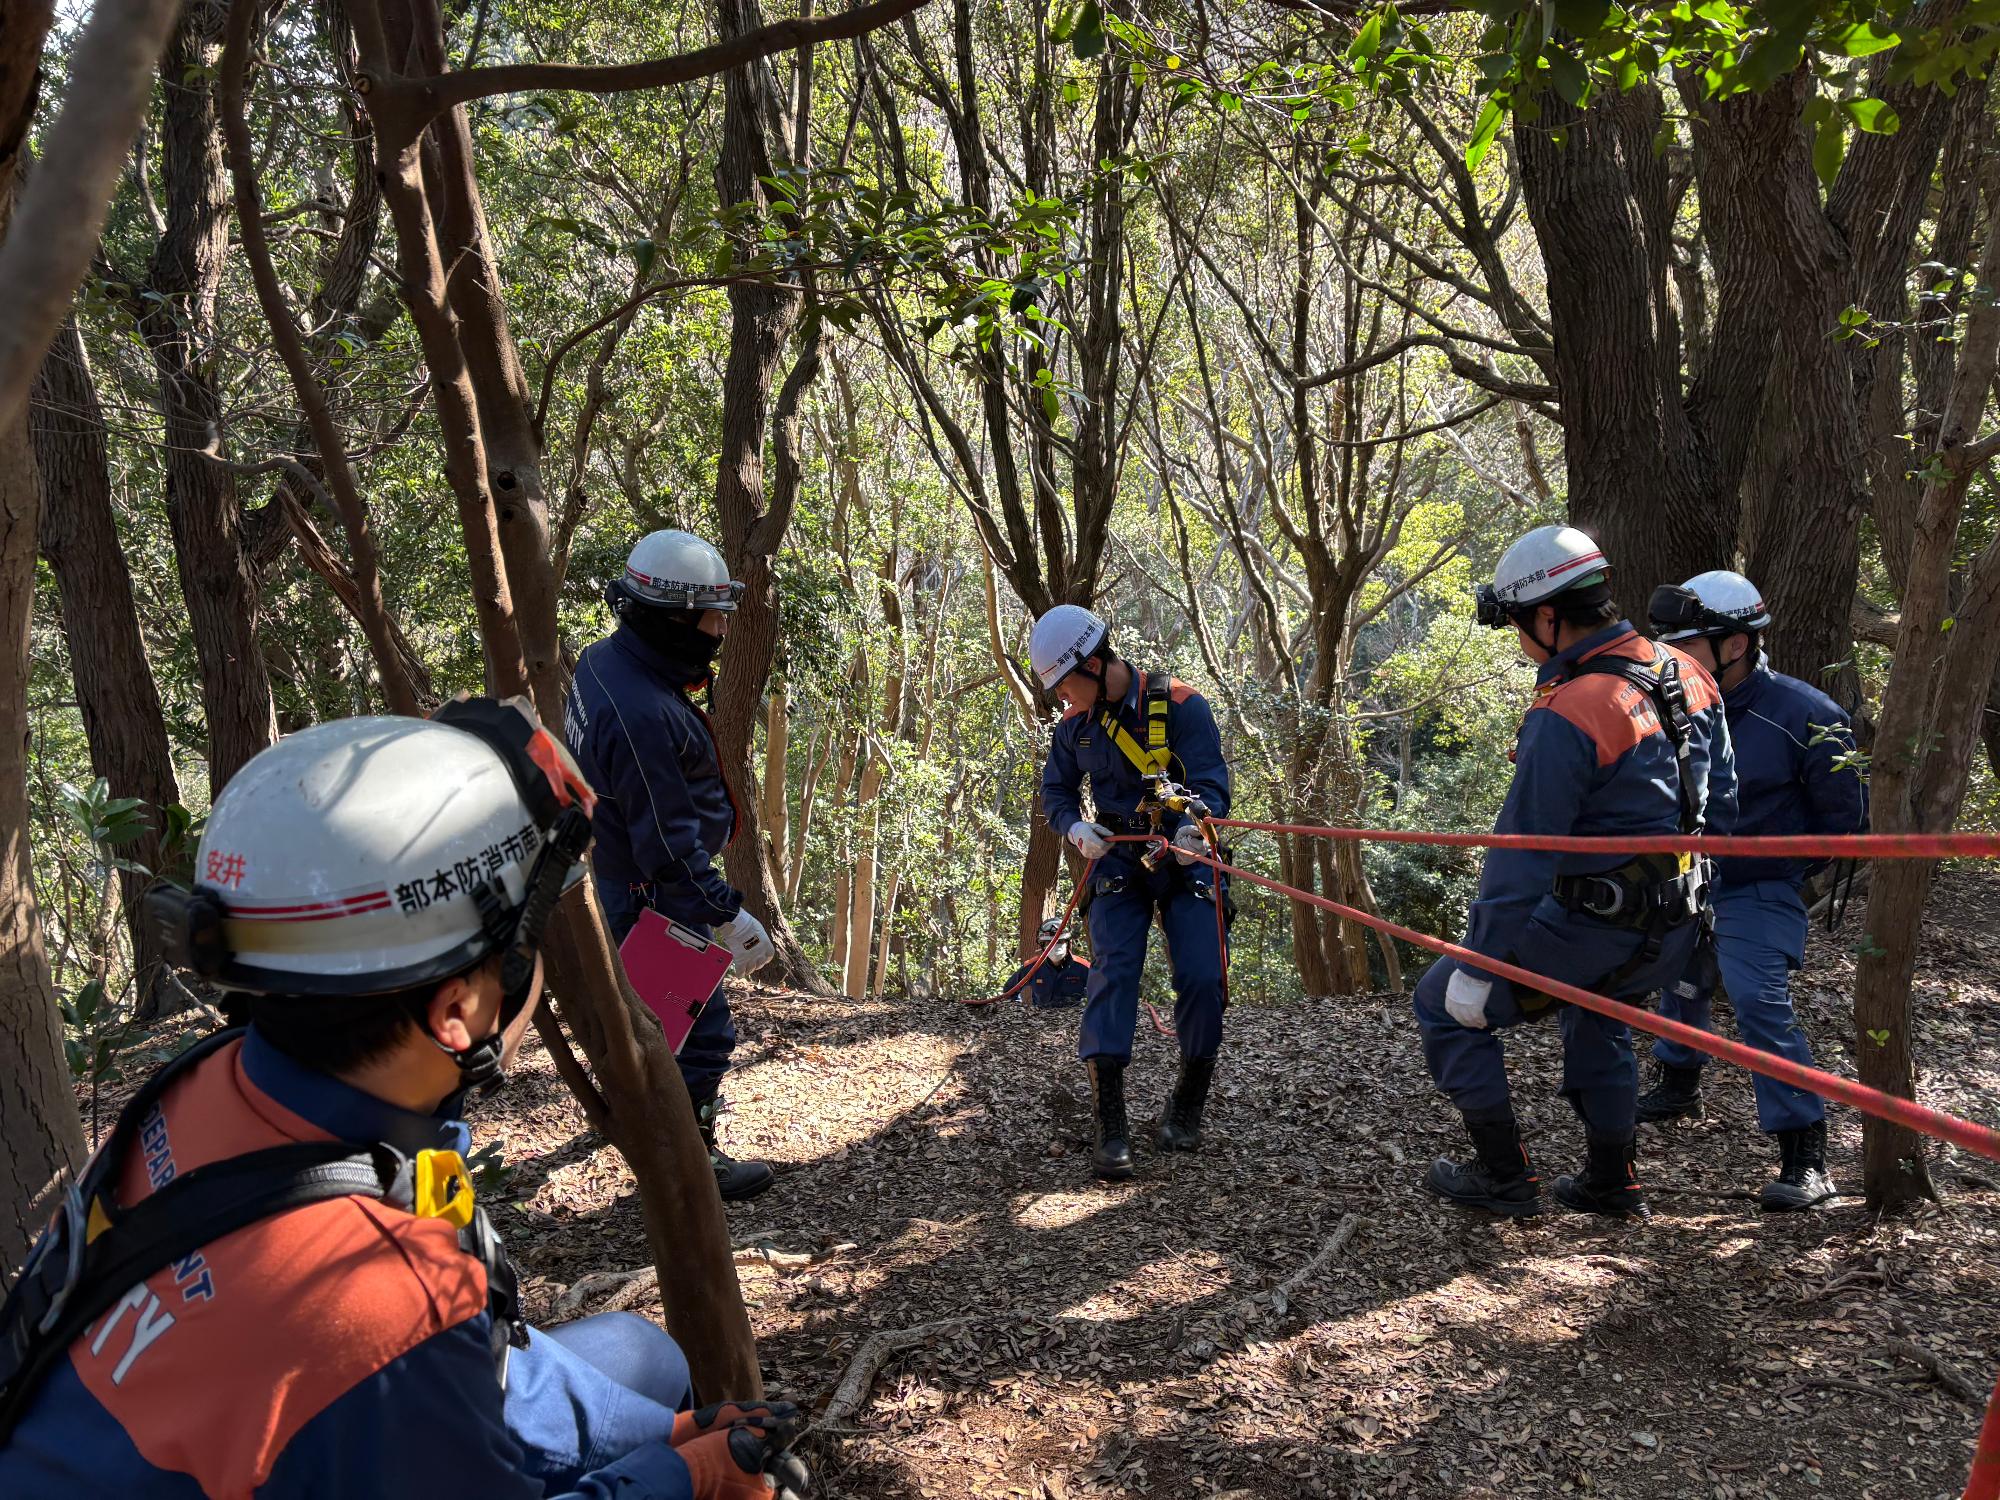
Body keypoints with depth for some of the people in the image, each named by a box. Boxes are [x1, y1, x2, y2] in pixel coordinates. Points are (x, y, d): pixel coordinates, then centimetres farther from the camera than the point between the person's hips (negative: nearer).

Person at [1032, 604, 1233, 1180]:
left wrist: (1194, 827, -38)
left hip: (1186, 859, -2)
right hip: (1119, 861, 2)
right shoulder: (1074, 723, 1)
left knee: (1202, 981, -12)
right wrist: (1075, 827, -12)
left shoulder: (1181, 705, -13)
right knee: (1111, 974, -16)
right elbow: (1056, 792, 10)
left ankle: (1185, 1110, 12)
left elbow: (1212, 782, -16)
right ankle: (1110, 1127, -19)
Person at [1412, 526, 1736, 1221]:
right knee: (1594, 1020, 33)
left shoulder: (1564, 716, -25)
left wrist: (1480, 963, -17)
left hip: (1594, 925, -9)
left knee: (1446, 1004, 6)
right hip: (1673, 927, 9)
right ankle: (1611, 1185, 40)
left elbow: (1522, 856, -23)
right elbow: (1720, 796, 14)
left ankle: (1503, 1177, 15)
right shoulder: (1683, 673, 2)